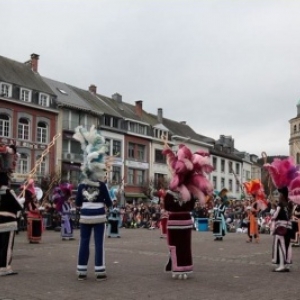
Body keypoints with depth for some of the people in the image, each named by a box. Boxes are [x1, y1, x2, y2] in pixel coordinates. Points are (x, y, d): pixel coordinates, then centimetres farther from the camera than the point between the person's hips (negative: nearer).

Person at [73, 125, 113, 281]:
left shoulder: (82, 185, 1)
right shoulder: (102, 185, -7)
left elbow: (77, 203, 7)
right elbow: (109, 204, -4)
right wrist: (103, 202, 17)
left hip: (85, 216, 3)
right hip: (99, 216, -3)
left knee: (84, 243, 8)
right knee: (99, 243, 2)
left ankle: (81, 272, 11)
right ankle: (100, 272, 4)